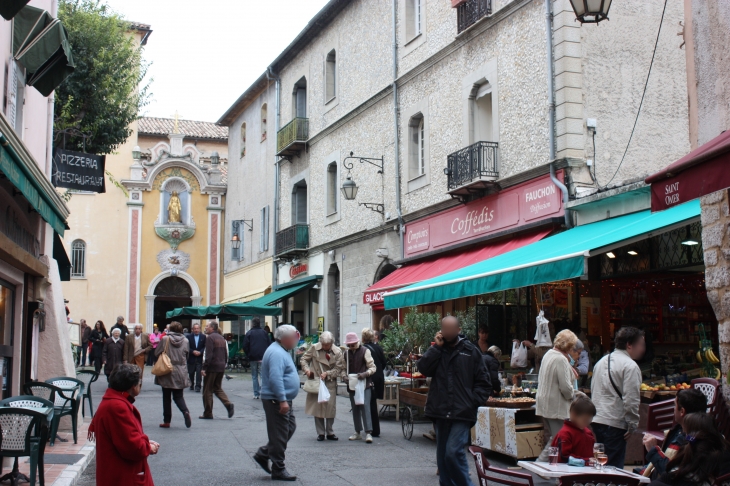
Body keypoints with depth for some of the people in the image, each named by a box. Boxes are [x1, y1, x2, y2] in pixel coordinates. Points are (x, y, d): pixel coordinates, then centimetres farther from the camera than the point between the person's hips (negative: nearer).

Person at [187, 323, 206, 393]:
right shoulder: (189, 337, 4)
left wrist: (200, 352, -14)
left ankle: (198, 386, -6)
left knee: (199, 373, -9)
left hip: (200, 358, -1)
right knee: (191, 373, 11)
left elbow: (205, 347, 0)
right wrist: (193, 351, -15)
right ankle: (192, 385, 30)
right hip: (191, 358, 1)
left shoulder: (203, 337, 3)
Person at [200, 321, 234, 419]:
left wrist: (204, 368, -19)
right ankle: (228, 404, -4)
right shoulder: (221, 338, 14)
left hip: (212, 367, -8)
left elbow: (208, 355, -19)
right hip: (221, 367, 8)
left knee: (207, 390, 2)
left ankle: (208, 413, 5)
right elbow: (226, 354, 17)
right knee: (217, 388, 17)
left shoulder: (209, 338, -11)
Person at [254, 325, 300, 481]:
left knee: (290, 427, 17)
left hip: (281, 400, 11)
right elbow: (275, 378, -28)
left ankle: (263, 454, 24)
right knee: (279, 434, -3)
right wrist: (282, 400, -29)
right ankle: (278, 470, 6)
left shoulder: (281, 350, 14)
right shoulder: (277, 353, -20)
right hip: (276, 401, -11)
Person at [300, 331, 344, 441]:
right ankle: (320, 433, 14)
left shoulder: (338, 352, -6)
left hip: (330, 383, 0)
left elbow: (339, 368, -4)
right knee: (317, 406, 3)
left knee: (331, 407, 2)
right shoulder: (314, 348, -4)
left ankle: (330, 432, 17)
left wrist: (327, 373, -16)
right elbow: (304, 359, 5)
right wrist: (307, 369, -13)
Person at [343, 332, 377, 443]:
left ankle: (368, 432, -14)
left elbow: (373, 367, -5)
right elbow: (344, 368, 17)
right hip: (352, 385, 5)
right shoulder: (347, 353, 11)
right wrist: (344, 376, -5)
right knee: (355, 408, 9)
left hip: (365, 384, -5)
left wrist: (365, 374, -24)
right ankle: (358, 432, 18)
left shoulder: (365, 351, -4)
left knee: (365, 406, -13)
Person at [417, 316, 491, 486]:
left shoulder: (471, 351, 2)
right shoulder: (436, 350, 9)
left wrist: (473, 401, -7)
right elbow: (423, 368, -9)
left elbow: (483, 382, 4)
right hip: (440, 412, 4)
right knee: (442, 455, 10)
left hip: (462, 414, -4)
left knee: (453, 452, -16)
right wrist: (436, 347, -9)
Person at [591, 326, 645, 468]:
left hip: (596, 420, 9)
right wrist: (632, 425, -8)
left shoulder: (601, 361, 16)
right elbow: (631, 400, -17)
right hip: (615, 424, -8)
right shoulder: (630, 366, -12)